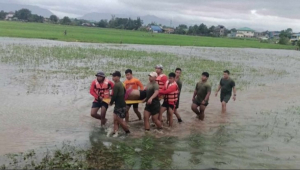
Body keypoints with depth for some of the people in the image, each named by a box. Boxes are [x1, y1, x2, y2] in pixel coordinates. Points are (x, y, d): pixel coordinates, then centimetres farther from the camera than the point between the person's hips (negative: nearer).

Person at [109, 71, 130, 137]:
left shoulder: (116, 85, -19)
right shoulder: (121, 84, 11)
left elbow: (114, 95, -21)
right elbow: (123, 93, 19)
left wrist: (111, 102, -3)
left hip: (120, 105, -10)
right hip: (119, 105, 10)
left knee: (120, 120, 1)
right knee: (115, 119, 10)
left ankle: (127, 132, 16)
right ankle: (115, 133, 12)